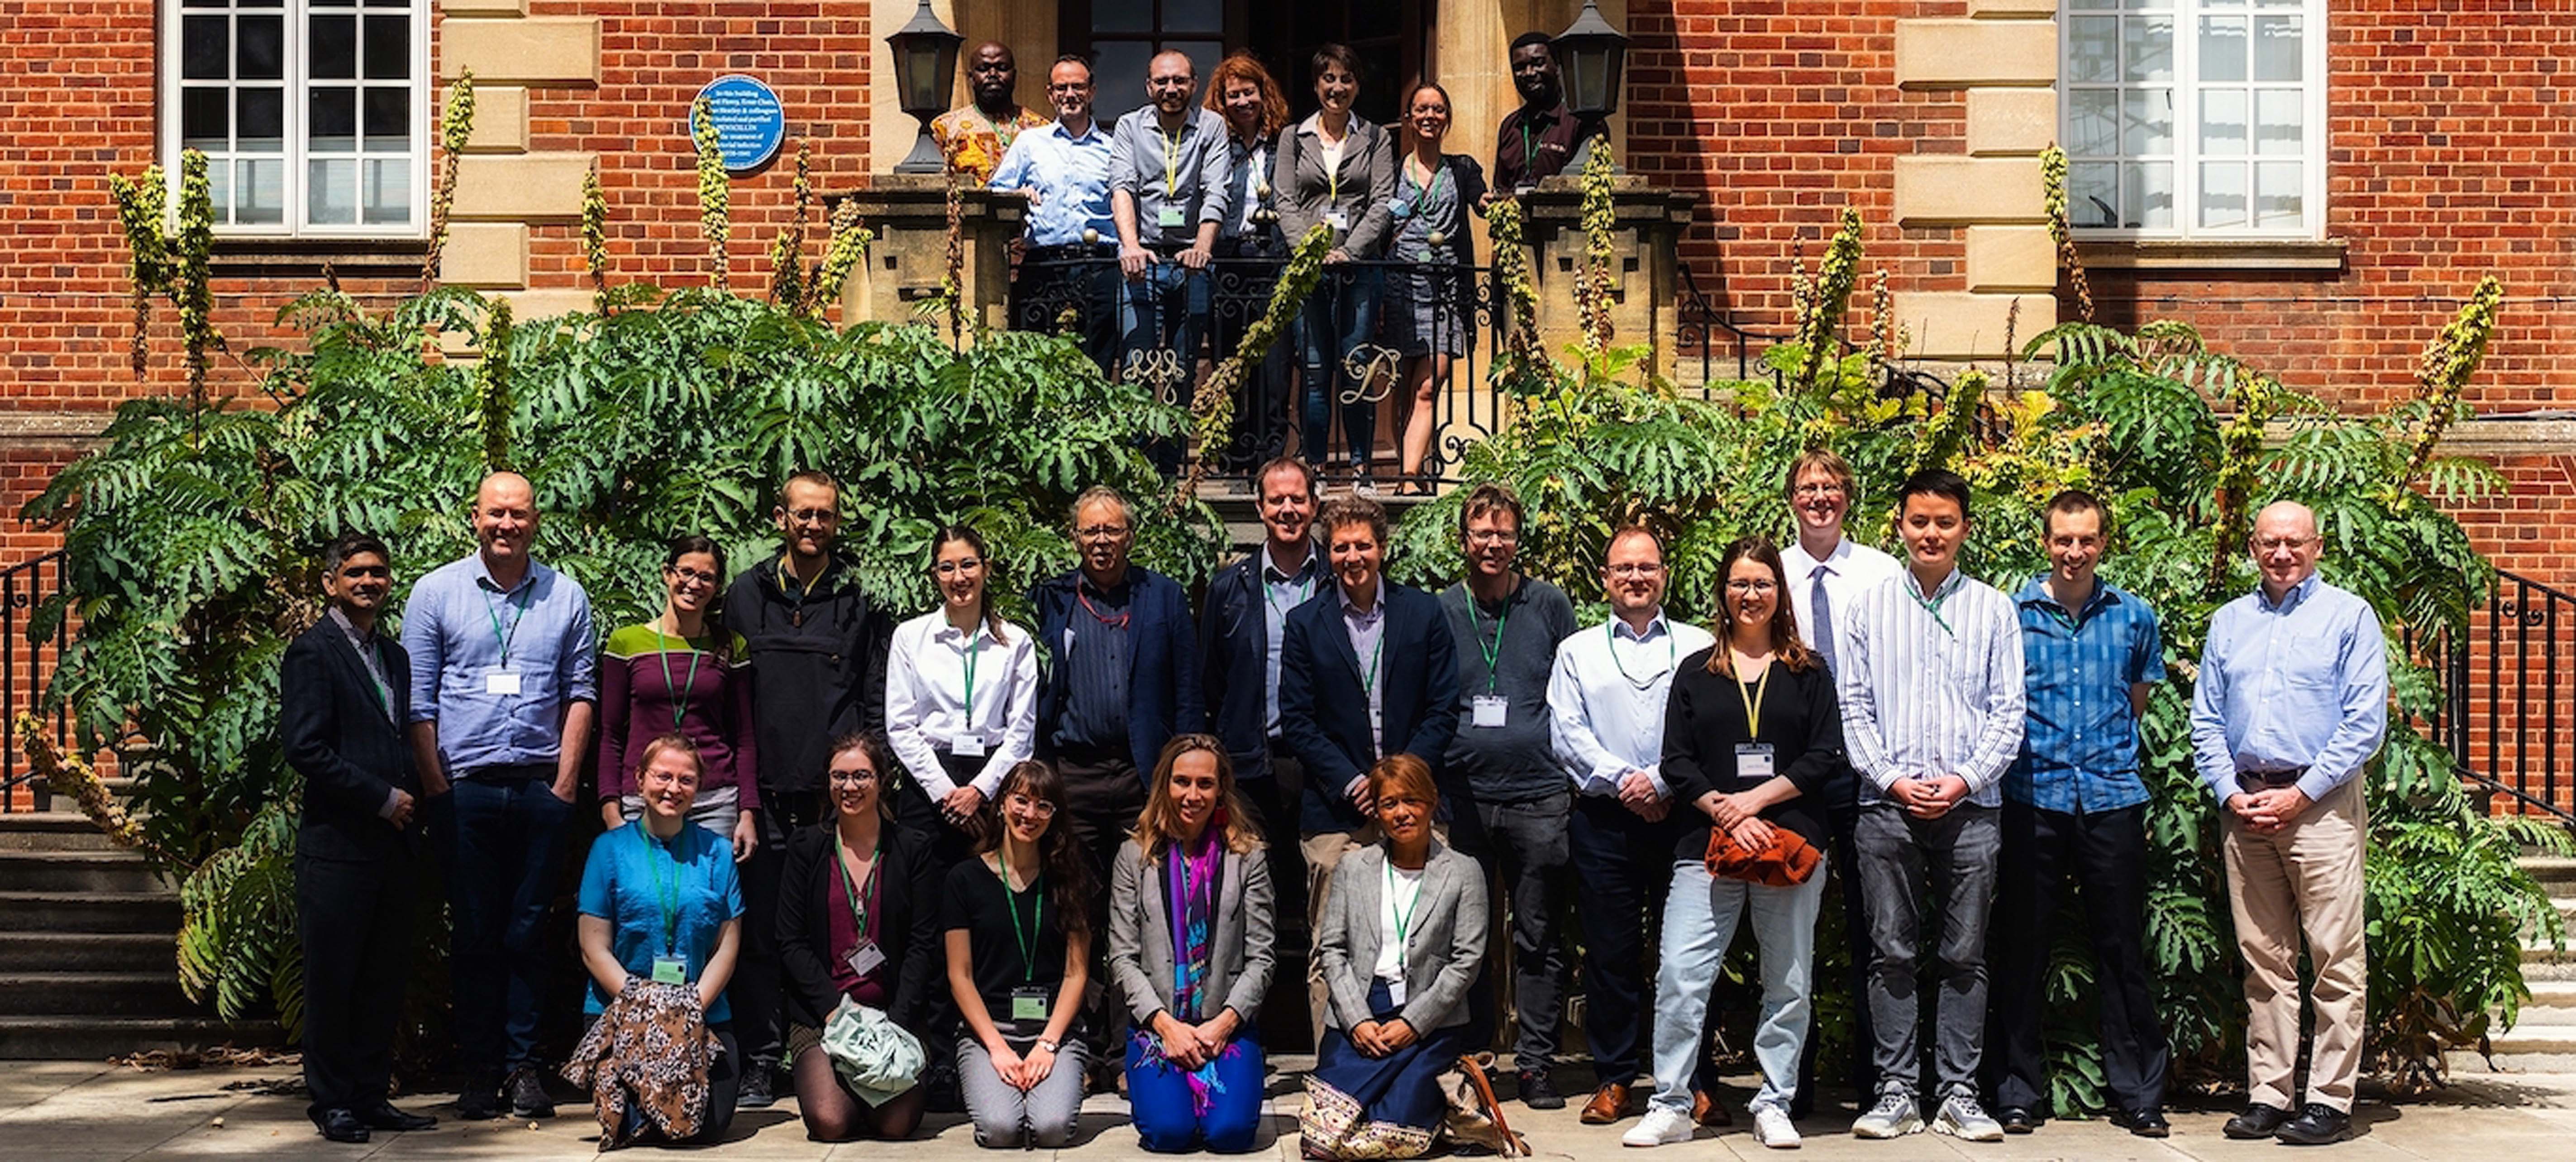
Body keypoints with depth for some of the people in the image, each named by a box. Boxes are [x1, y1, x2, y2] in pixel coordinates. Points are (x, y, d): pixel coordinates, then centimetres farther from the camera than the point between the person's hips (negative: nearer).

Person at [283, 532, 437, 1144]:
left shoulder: (394, 656, 18)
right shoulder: (313, 651, -5)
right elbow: (305, 748, -13)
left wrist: (412, 808, 6)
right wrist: (382, 799, -11)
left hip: (394, 842, 7)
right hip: (339, 845, -7)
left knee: (385, 979, 9)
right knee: (333, 979, 0)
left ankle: (372, 1096, 16)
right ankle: (332, 1102, 9)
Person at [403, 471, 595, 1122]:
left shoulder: (566, 597, 9)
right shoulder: (436, 592, 4)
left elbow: (581, 694, 9)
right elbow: (418, 701, 3)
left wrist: (566, 781, 1)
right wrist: (435, 788, -4)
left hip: (541, 787, 1)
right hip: (466, 790, -1)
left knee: (529, 932, 3)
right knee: (473, 934, 3)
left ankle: (523, 1063, 8)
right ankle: (478, 1069, 9)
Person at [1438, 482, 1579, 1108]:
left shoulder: (1549, 605, 6)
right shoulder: (1441, 611, 8)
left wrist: (1575, 771, 4)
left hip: (1538, 793, -1)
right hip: (1463, 794, 1)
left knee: (1540, 939, 3)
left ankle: (1534, 1062, 10)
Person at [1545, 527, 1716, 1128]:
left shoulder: (1699, 647, 10)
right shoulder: (1577, 651, 14)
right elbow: (1567, 734, 4)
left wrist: (1662, 782, -11)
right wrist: (1622, 780, -9)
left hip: (1683, 813, -1)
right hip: (1604, 819, 1)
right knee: (1610, 950, 2)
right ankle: (1613, 1078, 9)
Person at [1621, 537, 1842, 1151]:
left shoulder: (1808, 672, 9)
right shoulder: (1696, 672, 10)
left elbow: (1826, 756, 1)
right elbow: (1677, 762, 4)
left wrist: (1754, 799, -9)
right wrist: (1725, 815, -10)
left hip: (1792, 843, 0)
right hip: (1707, 846, 0)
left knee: (1789, 983, 5)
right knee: (1680, 976, -9)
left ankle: (1774, 1106, 15)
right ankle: (1671, 1106, -1)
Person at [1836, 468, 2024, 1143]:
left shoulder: (1993, 610, 7)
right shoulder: (1871, 606, 8)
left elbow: (2008, 712, 4)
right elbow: (1853, 707, 5)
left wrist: (1964, 779, -9)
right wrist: (1893, 780, -6)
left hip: (1970, 806, 0)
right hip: (1888, 807, 0)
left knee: (1964, 957, 4)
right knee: (1893, 954, 2)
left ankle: (1959, 1094, 10)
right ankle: (1895, 1092, 9)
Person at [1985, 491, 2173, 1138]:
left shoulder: (2133, 616, 8)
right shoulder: (2012, 614, 3)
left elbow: (2137, 701, 18)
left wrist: (2107, 757, 13)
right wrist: (2038, 750, 1)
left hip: (2112, 799, 1)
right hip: (2032, 799, -1)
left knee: (2122, 949, 4)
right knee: (2022, 948, 4)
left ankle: (2137, 1093, 13)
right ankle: (2019, 1091, 13)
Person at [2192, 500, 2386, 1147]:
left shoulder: (2349, 616, 2)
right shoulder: (2229, 622, 15)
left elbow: (2365, 724, -5)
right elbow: (2205, 721, 14)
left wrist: (2300, 795, -11)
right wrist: (2231, 795, 0)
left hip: (2321, 803, -4)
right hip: (2244, 808, 4)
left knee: (2335, 960, -5)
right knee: (2263, 961, 6)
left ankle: (2329, 1100, 0)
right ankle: (2267, 1095, 11)